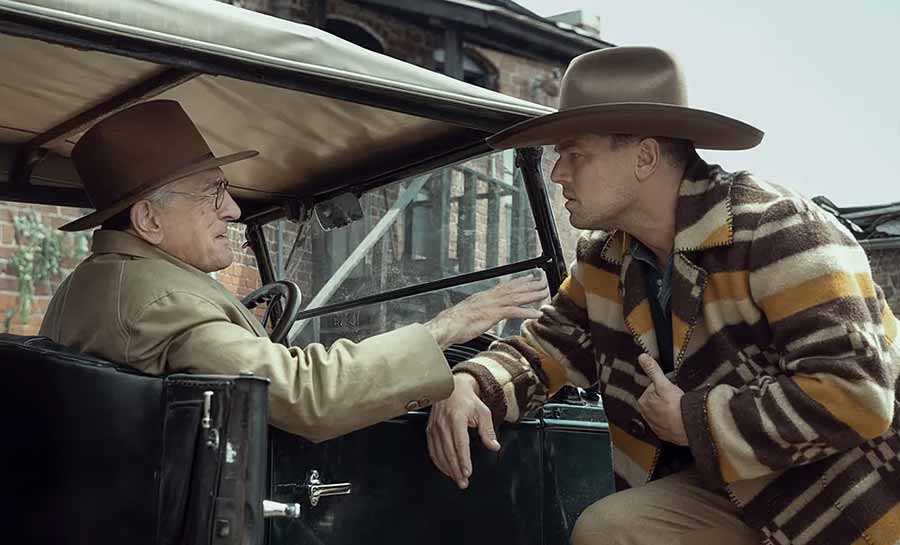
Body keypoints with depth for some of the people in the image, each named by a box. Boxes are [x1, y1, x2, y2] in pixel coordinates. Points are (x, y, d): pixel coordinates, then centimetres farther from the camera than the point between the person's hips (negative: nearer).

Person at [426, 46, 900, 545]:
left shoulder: (776, 230, -21)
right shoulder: (607, 258, 1)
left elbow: (855, 395, -28)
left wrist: (690, 421, -20)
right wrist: (468, 386, -16)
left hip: (856, 499, -5)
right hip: (737, 489, 5)